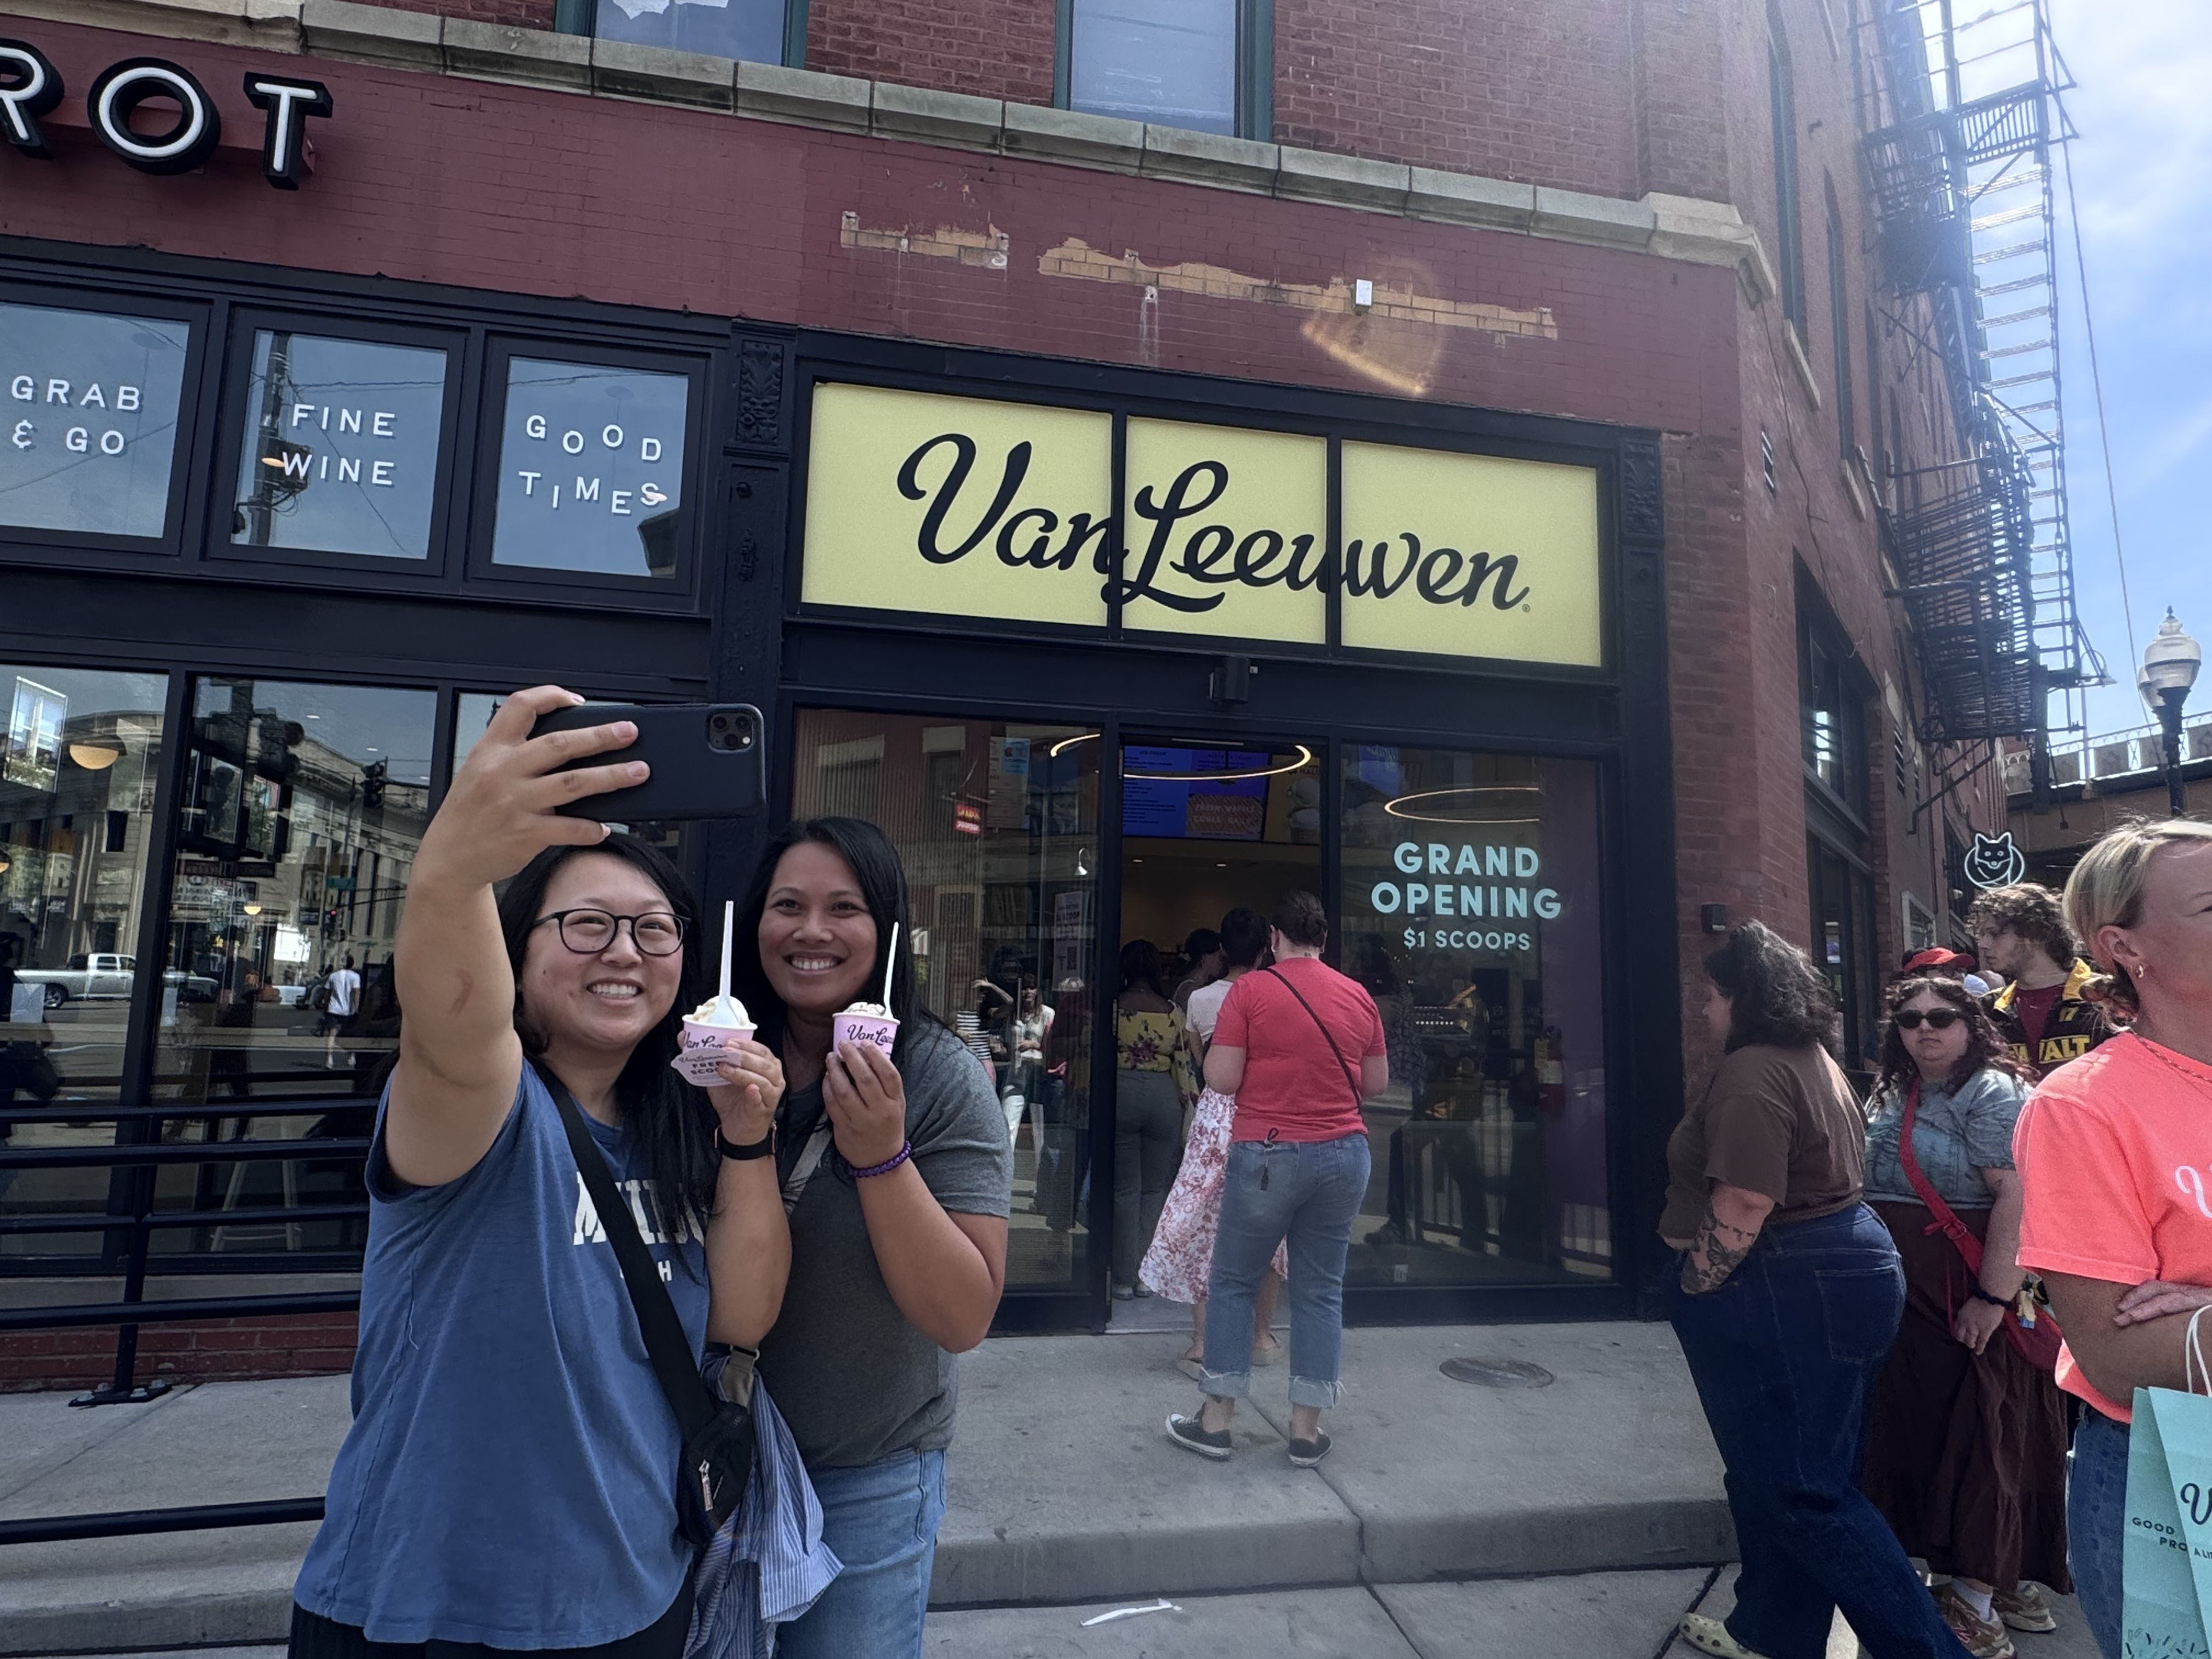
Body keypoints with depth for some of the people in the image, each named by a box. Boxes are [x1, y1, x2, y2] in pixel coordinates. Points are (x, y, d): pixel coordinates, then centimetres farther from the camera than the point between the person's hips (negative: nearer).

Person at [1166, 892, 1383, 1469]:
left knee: (1233, 1282, 10)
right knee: (1321, 1291, 12)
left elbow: (1221, 1079, -11)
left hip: (1268, 1155, -4)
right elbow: (1376, 1084, 11)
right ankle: (1307, 1431, 18)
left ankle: (1216, 1421, 18)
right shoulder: (1359, 996, 4)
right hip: (1344, 1155, 4)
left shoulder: (1250, 990, -9)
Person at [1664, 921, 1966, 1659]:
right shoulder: (1813, 1058, 13)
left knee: (1806, 1491, 0)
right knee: (1779, 1473, 19)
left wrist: (1692, 1292, -14)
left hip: (1786, 1294, -10)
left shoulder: (1753, 1073, -19)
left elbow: (1742, 1209, -26)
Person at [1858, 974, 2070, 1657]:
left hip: (1969, 1303, -8)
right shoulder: (1893, 1096, 12)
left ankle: (1975, 1600, 12)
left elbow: (2018, 1196, -23)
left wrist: (1993, 1298, -26)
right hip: (1909, 1299, 8)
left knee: (1979, 1433, 1)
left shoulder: (1991, 1094, -14)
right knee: (1916, 1427, 14)